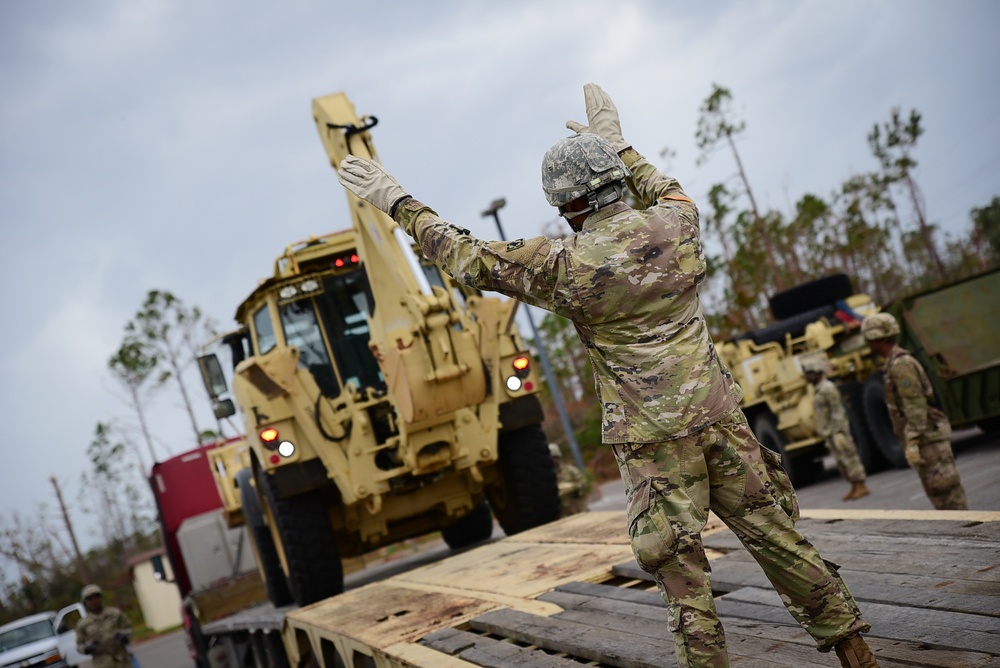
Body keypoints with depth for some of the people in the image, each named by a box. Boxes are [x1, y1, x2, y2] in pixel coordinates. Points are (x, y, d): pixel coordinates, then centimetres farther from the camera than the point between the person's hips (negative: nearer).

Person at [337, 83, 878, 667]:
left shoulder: (566, 264, -12)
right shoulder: (674, 226, 1)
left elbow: (468, 259, -3)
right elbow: (668, 190, 27)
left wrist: (398, 203, 6)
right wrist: (618, 144, 36)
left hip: (654, 438, -5)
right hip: (718, 415, 5)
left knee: (682, 569, 4)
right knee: (775, 535, 14)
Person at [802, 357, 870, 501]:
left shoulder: (828, 388, -13)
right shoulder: (818, 389, 15)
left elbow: (838, 411, -17)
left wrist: (837, 432, -20)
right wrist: (824, 433, 19)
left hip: (837, 431, -10)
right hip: (829, 433, 10)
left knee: (849, 457, -5)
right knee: (841, 462, 10)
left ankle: (861, 487, -2)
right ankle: (854, 488, 15)